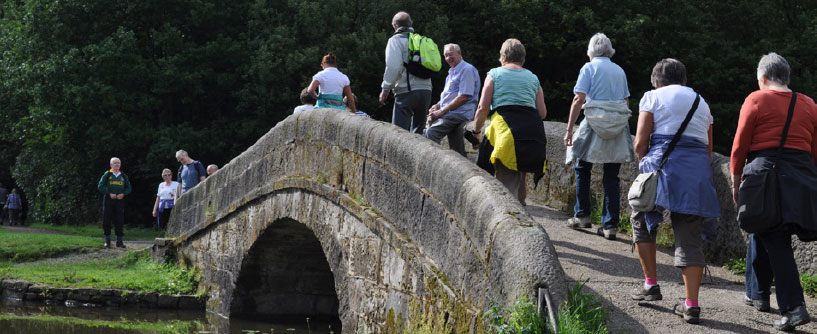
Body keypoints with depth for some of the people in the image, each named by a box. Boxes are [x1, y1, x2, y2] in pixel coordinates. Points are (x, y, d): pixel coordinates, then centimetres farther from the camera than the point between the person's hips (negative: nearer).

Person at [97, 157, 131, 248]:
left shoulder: (123, 176, 12)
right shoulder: (107, 174, 3)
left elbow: (128, 188, 13)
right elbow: (100, 186, -2)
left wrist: (123, 194, -6)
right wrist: (109, 193, -13)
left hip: (120, 200, 2)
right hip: (108, 200, -2)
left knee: (119, 220, 1)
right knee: (107, 220, -2)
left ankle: (119, 241, 6)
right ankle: (107, 240, 5)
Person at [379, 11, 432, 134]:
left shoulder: (396, 40, -2)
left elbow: (393, 66, -12)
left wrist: (385, 89, -7)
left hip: (406, 92, -6)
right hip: (426, 91, 6)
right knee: (418, 131, 13)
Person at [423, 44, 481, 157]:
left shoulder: (467, 70, -10)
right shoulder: (452, 72, 21)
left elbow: (463, 97, -18)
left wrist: (442, 111, -17)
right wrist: (437, 106, 10)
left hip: (459, 113, -10)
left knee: (430, 133, -26)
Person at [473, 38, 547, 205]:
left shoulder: (495, 74, 10)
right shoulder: (533, 78, 21)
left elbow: (483, 108, 2)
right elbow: (542, 112, 13)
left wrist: (476, 131, 14)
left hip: (506, 126, -4)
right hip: (534, 128, 4)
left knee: (506, 178, -5)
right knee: (519, 177, 15)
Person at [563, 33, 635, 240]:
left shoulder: (589, 68, 0)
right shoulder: (619, 71, 15)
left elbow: (579, 99, -8)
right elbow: (625, 101, 15)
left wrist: (569, 129, -8)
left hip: (595, 122, -4)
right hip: (619, 126, 4)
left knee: (582, 168, 14)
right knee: (612, 177, 4)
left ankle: (582, 215, 15)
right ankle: (610, 225, 2)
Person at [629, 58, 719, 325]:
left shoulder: (653, 97, 8)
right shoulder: (701, 102, 23)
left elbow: (640, 142, -1)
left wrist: (645, 163, 17)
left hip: (664, 163, -4)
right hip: (698, 169, 4)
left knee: (643, 220, 18)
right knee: (690, 237, 3)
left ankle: (651, 285, 17)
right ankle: (691, 305, -4)